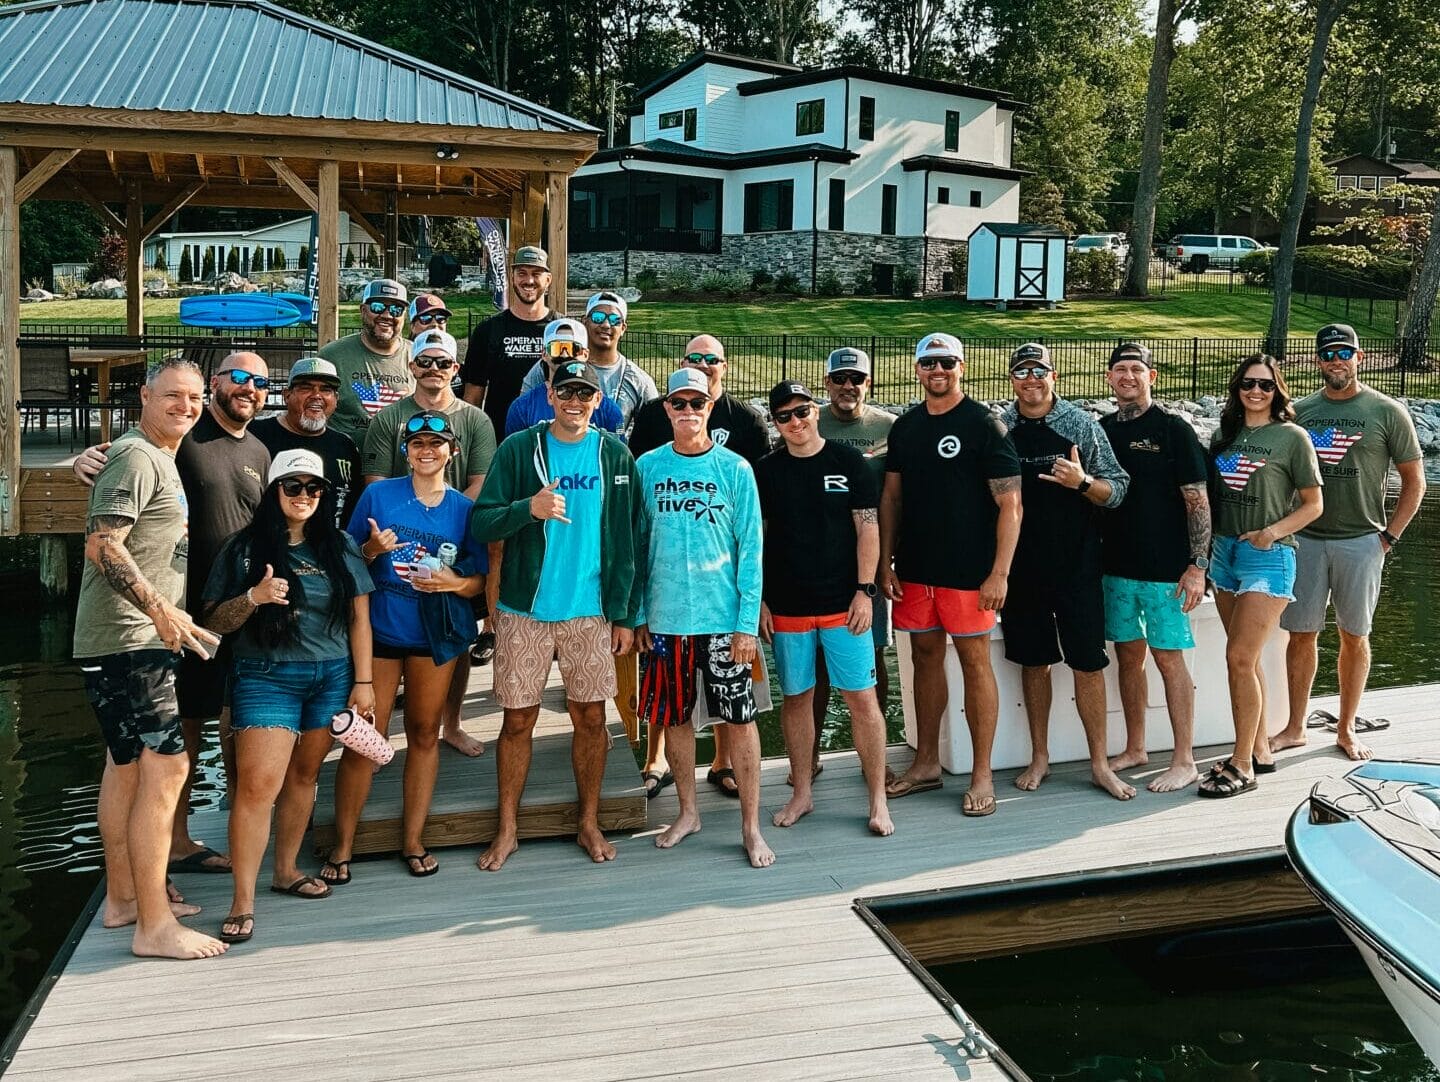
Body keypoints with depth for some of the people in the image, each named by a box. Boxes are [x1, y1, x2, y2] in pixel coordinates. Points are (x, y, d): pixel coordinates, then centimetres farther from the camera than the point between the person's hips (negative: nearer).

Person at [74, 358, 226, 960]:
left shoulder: (163, 460, 19)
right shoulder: (136, 457, -12)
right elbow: (103, 545, -22)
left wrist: (167, 616, 25)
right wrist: (160, 609, -28)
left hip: (139, 640, 11)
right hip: (125, 640, -11)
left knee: (127, 764, 16)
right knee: (165, 767, -13)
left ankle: (122, 899, 28)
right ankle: (154, 927, -8)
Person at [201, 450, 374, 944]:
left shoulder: (341, 547, 7)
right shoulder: (245, 548, 1)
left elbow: (359, 617, 8)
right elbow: (214, 622, 2)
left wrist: (363, 681, 3)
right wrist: (253, 598, -17)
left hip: (333, 677, 3)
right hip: (266, 677, -3)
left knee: (304, 775, 10)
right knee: (258, 784, -12)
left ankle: (286, 870, 27)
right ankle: (243, 900, -7)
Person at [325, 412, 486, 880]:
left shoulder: (464, 509, 3)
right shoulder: (378, 495, 0)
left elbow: (480, 580, 5)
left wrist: (453, 582, -15)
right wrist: (373, 549, -16)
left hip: (435, 633, 2)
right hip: (379, 629, -1)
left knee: (424, 734, 11)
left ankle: (413, 841, 23)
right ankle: (342, 846, 10)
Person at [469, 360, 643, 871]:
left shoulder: (615, 455, 4)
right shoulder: (518, 450, -1)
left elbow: (626, 540, 5)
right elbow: (481, 524, -5)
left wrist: (625, 613, 1)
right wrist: (527, 508, -24)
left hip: (592, 610, 1)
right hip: (524, 609, -1)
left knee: (591, 716, 8)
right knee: (518, 720, 5)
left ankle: (589, 823, 25)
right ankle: (507, 829, 20)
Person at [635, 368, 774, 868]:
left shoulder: (735, 469, -3)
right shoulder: (648, 467, 3)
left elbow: (750, 550, -4)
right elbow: (639, 543, 7)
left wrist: (747, 623, -10)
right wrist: (639, 614, 4)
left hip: (722, 618, -2)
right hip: (665, 618, 2)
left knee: (739, 718, 0)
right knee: (675, 715, 12)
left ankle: (751, 826, 11)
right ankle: (688, 812, 28)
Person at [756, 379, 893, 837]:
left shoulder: (849, 463, 1)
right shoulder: (765, 472, 4)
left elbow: (868, 529, -1)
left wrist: (865, 591, -7)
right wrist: (758, 600, 1)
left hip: (843, 604, -1)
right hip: (787, 607, 2)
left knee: (862, 697, -1)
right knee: (796, 697, 9)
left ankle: (878, 800, 8)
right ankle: (801, 794, 22)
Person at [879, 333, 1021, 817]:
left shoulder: (984, 424, -7)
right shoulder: (906, 426, 9)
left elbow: (1010, 504, -11)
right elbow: (891, 497, 13)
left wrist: (999, 573, -16)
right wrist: (885, 563, 6)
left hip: (967, 571, -5)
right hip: (914, 568, 5)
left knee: (975, 661, 0)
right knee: (925, 656, 13)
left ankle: (982, 775, 10)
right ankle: (926, 763, 25)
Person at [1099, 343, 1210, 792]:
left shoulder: (1173, 429, -6)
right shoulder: (1101, 430, 9)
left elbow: (1198, 502, -8)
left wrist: (1197, 565, -15)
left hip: (1165, 569, -5)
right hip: (1116, 566, 5)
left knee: (1168, 658, -2)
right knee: (1128, 655, 12)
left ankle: (1184, 761, 6)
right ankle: (1135, 749, 24)